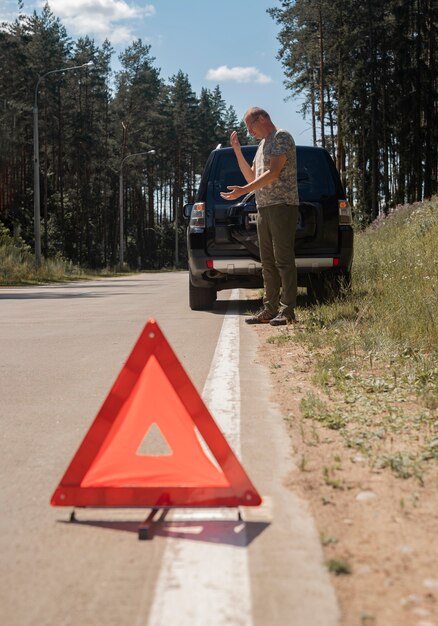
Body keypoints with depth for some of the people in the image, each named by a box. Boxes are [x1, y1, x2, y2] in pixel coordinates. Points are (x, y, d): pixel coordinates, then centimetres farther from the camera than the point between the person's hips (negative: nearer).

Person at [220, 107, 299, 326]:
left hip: (282, 205, -9)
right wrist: (237, 151, 15)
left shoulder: (281, 137, -6)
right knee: (268, 262, 7)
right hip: (264, 208, 9)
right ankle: (270, 309, 10)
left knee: (284, 259, -10)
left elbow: (273, 173, -16)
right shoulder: (263, 145, 22)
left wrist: (243, 191, -20)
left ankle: (287, 310, -11)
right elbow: (252, 177, 23)